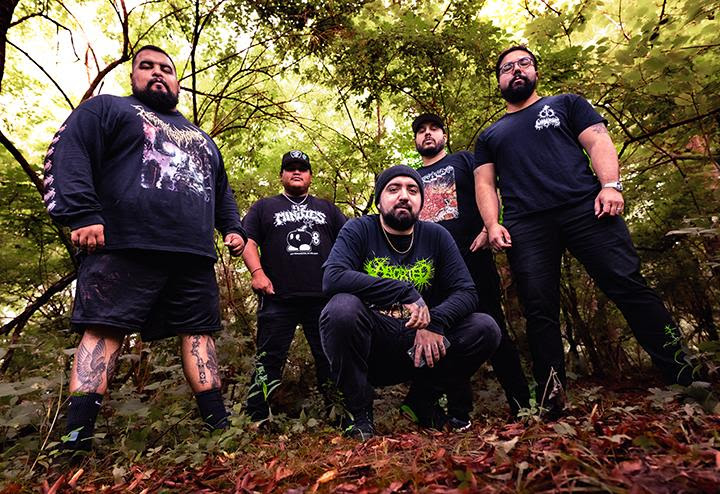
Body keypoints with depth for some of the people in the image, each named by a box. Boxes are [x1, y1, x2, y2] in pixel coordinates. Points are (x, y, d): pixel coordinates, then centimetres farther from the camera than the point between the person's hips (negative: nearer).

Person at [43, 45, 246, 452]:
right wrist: (82, 214, -14)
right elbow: (69, 155, 0)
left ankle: (219, 425, 4)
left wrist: (233, 228, 17)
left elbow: (223, 192, 34)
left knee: (200, 331, 1)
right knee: (104, 329, -9)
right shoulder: (106, 109, 16)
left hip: (195, 256, 5)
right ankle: (77, 436, -5)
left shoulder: (202, 139, 32)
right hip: (124, 248, -4)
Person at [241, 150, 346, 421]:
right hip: (278, 298, -1)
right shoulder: (265, 207, 18)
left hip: (324, 298, 2)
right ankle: (256, 419, 11)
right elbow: (248, 240, 8)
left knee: (330, 358, 5)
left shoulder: (326, 208, 22)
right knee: (269, 360, 1)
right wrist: (257, 272, -9)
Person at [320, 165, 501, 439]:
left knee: (486, 329, -13)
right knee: (342, 308, -32)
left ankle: (423, 399, 9)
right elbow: (332, 278, -25)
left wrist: (435, 322, -23)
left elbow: (466, 292, -3)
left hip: (419, 349, 3)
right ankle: (358, 409, -7)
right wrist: (406, 292, -29)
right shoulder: (358, 230, -8)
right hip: (369, 349, -3)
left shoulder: (436, 236, 1)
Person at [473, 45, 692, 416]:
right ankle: (551, 398, 1)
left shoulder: (566, 104, 25)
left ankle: (684, 378, -2)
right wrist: (492, 224, -1)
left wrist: (610, 184, -8)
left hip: (585, 206, -1)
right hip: (525, 225, 1)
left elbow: (597, 141, 11)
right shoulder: (489, 136, 28)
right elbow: (484, 183, 17)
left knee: (628, 285, -11)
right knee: (539, 311, -5)